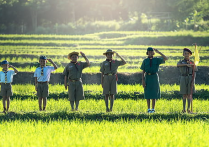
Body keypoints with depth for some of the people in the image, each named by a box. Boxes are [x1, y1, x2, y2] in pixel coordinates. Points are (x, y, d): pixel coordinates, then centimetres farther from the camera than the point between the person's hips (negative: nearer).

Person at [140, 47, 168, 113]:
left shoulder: (157, 60, 3)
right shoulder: (145, 61, 5)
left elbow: (166, 58, -11)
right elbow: (143, 72, 5)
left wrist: (159, 52, -15)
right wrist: (143, 81, -5)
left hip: (155, 77, -1)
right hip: (147, 77, 1)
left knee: (154, 93, -1)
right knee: (148, 94, 1)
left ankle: (153, 109, 5)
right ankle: (149, 109, 7)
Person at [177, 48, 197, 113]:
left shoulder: (192, 63, 6)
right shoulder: (181, 62, 4)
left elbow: (194, 73, 4)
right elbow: (178, 65, -22)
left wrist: (193, 81, -10)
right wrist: (186, 64, -36)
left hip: (190, 78, 0)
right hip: (183, 78, 0)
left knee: (189, 94, 1)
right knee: (184, 95, 1)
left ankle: (188, 109, 5)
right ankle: (184, 109, 5)